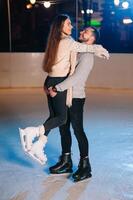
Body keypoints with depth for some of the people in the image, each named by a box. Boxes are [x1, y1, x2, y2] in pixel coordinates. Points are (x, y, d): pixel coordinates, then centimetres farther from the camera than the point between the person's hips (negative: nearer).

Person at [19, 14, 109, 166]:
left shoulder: (56, 42, 14)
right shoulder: (68, 42, -11)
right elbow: (96, 48, -10)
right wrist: (101, 51, 9)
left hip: (51, 82, 8)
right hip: (59, 83, -8)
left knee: (54, 116, 11)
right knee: (61, 118, -1)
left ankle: (38, 146, 11)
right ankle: (32, 132, -11)